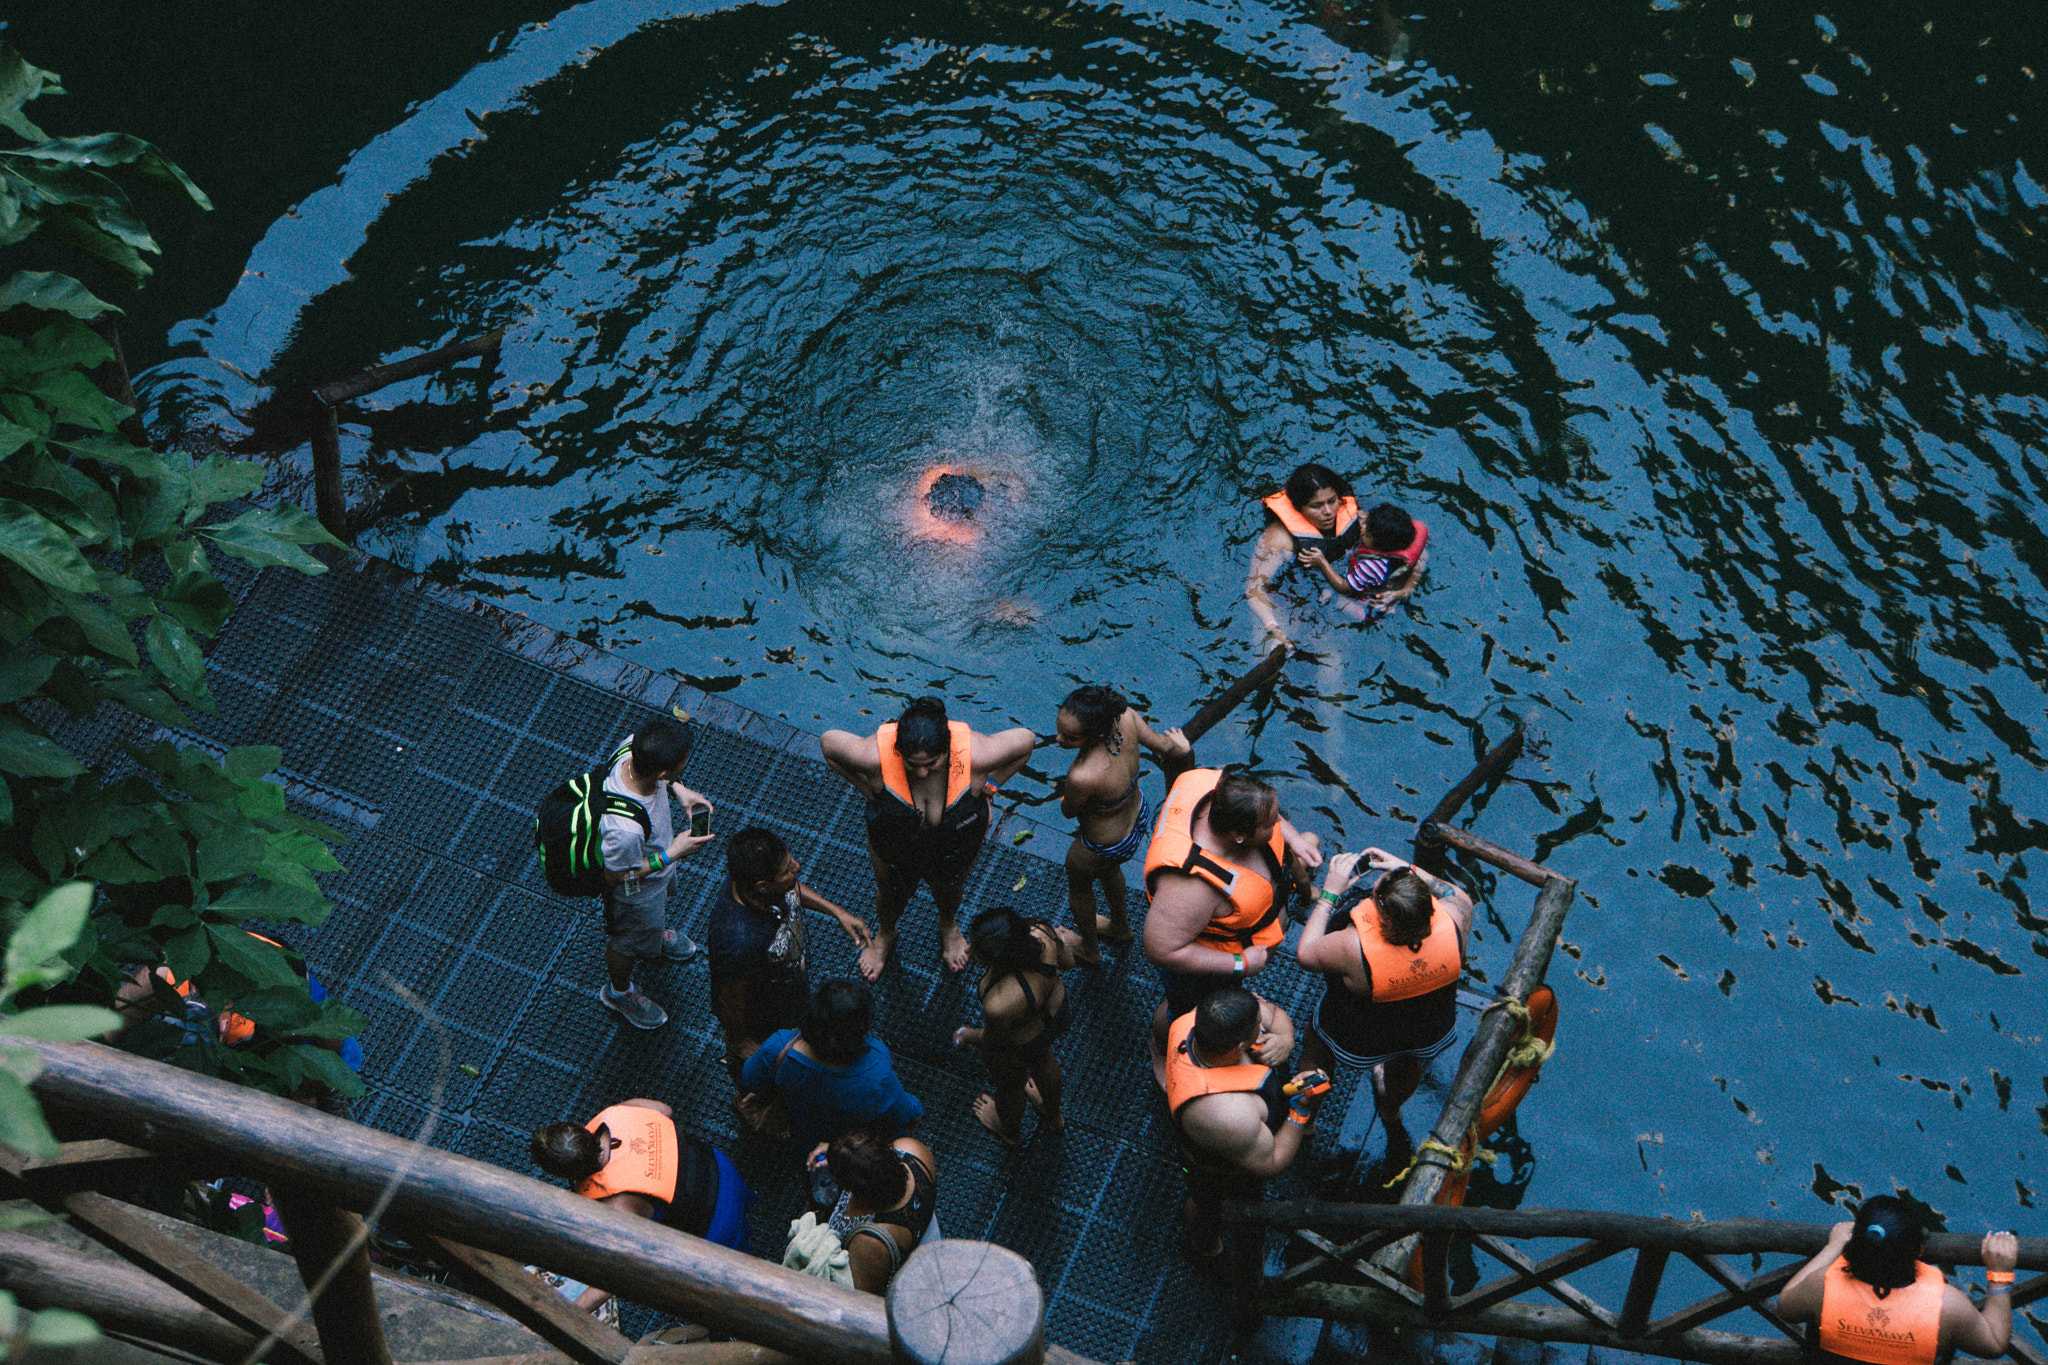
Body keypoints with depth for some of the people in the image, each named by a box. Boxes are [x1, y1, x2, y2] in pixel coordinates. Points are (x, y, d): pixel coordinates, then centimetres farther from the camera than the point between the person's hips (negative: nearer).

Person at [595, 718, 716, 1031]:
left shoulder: (633, 750, -32)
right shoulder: (625, 829, -50)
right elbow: (616, 877, -29)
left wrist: (678, 789, -15)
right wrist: (671, 854, -29)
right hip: (637, 892, -6)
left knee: (662, 903, 39)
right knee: (629, 943, 27)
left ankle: (658, 936, 73)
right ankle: (618, 992, 58)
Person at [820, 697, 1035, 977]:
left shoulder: (975, 754, -41)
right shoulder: (876, 756, -43)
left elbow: (1026, 740, -23)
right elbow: (829, 741, -23)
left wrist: (990, 784, -19)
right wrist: (866, 788, -20)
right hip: (893, 844, 0)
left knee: (949, 886, 33)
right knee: (891, 892, 31)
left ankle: (948, 926, 71)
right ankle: (885, 935, 67)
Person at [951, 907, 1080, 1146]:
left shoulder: (999, 1006, -46)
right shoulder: (1041, 932, -34)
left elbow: (994, 1039, -22)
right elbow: (1067, 961, -10)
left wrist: (968, 1037, 1)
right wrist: (1066, 944, 14)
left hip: (1019, 1047, -5)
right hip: (1057, 1009, 5)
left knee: (1010, 1086, 31)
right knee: (1043, 1059, 38)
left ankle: (1011, 1131, 66)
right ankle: (1053, 1116, 69)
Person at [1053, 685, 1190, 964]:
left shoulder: (1082, 777, -46)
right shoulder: (1124, 716, -30)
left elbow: (1068, 811, -22)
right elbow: (1167, 747, -11)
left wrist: (1064, 798, 2)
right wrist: (1182, 746, 14)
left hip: (1106, 845, -6)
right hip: (1138, 815, 6)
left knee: (1079, 887, 29)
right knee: (1108, 869, 38)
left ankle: (1089, 949, 58)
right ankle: (1120, 927, 66)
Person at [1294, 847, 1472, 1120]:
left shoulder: (1356, 949, -44)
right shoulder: (1453, 924, -35)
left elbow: (1305, 954, -23)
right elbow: (1461, 897, -10)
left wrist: (1330, 893, -19)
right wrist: (1409, 869, -10)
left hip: (1359, 1043, -3)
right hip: (1430, 1036, 3)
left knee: (1316, 1058, 31)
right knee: (1410, 1065, 39)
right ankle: (1391, 1111, 69)